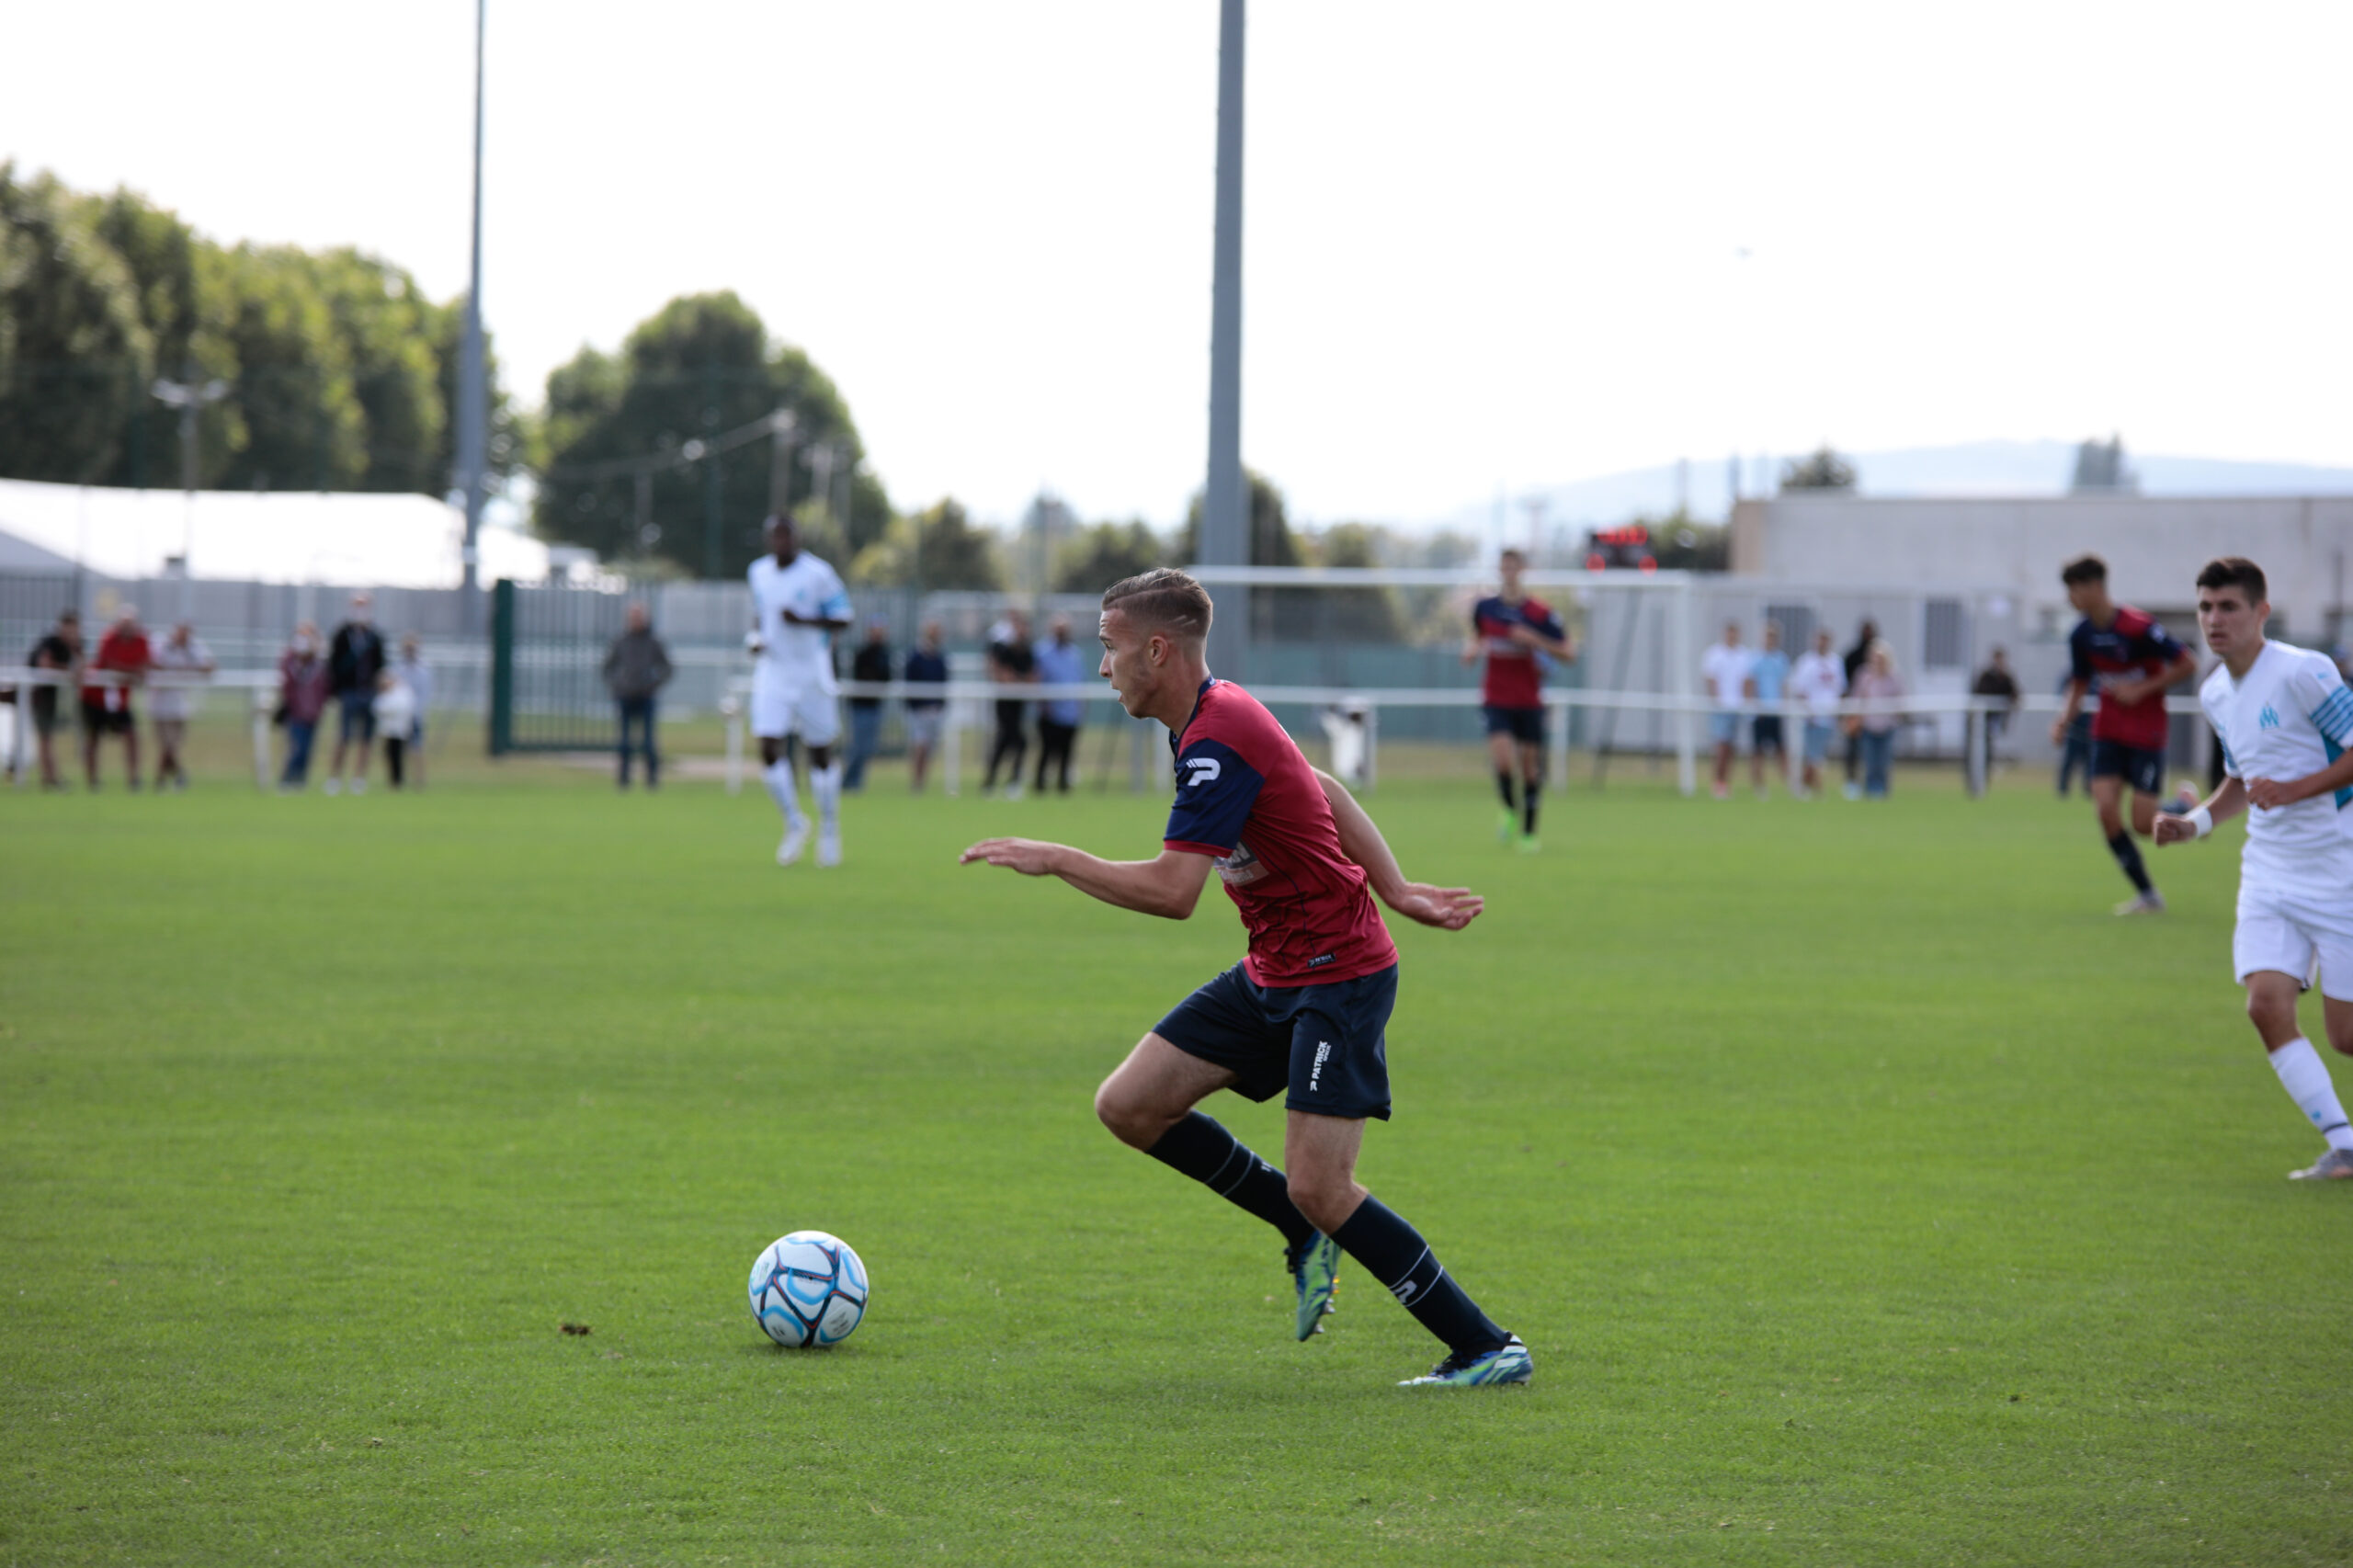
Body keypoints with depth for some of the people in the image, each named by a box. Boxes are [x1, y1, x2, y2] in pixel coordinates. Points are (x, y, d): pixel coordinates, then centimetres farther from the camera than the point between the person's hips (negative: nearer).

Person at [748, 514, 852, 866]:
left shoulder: (818, 574, -9)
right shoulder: (758, 572, 7)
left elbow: (842, 618, -8)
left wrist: (805, 621, -22)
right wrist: (755, 636, 3)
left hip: (812, 675, -3)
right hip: (772, 674, 3)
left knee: (821, 754, 4)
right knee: (769, 749, -10)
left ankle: (829, 827, 22)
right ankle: (794, 824, 7)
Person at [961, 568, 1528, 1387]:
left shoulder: (1217, 743, -23)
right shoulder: (1214, 715, 8)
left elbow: (1171, 891, -29)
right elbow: (1321, 789, 19)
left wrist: (1051, 858, -18)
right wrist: (1395, 890, 17)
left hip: (1338, 976, -10)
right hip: (1273, 974, 10)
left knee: (1320, 1191, -15)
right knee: (1128, 1105, 3)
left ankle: (1487, 1349, -5)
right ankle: (1305, 1231, 16)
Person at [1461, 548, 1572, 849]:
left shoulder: (1540, 613, -6)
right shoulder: (1484, 607, 2)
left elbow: (1568, 653, -4)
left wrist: (1535, 640, -18)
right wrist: (1473, 649, -4)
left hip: (1529, 700, 0)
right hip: (1496, 698, 1)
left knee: (1530, 762, 3)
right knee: (1501, 756, -20)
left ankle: (1529, 832, 18)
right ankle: (1510, 811, 7)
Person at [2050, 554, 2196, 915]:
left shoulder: (2138, 627, -19)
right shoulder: (2081, 637, 1)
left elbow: (2186, 664, -13)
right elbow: (2080, 685, 15)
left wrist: (2142, 689, -19)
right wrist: (2064, 721, -2)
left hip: (2146, 733, -6)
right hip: (2108, 732, 6)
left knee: (2144, 825, -9)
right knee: (2106, 811, -10)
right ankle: (2147, 895, 2)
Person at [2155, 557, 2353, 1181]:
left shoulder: (2303, 672, -15)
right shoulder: (2215, 695, 10)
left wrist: (2294, 790, -23)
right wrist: (2197, 821, 9)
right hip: (2269, 873, 6)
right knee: (2267, 1004, -14)